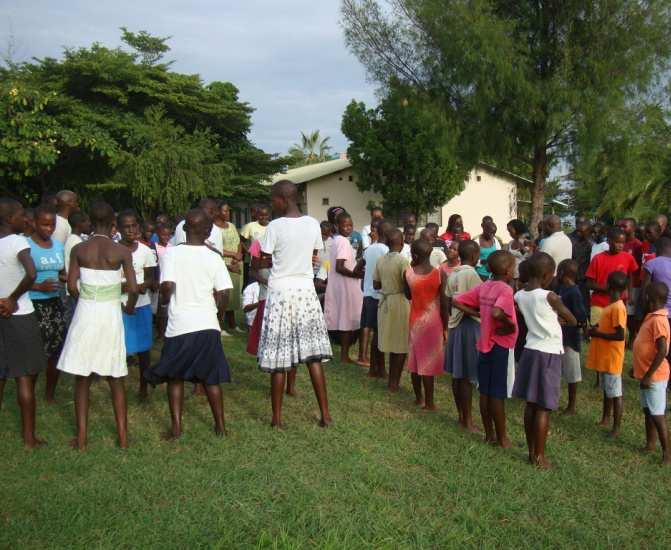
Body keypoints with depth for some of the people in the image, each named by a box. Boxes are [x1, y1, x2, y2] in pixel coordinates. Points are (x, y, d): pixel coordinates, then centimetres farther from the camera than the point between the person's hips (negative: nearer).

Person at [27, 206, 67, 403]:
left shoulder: (59, 245, 10)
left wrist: (65, 278, -1)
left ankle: (50, 393, 23)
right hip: (34, 305, -6)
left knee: (56, 349, 8)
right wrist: (39, 287, -22)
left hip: (55, 303, 6)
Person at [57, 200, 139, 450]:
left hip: (85, 314, 0)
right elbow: (133, 289, -8)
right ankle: (122, 436, 15)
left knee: (82, 378, 11)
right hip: (111, 315, 0)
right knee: (115, 379, 11)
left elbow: (72, 286, -5)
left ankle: (81, 437, 14)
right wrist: (130, 307, 13)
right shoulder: (122, 251, -6)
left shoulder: (79, 250, -3)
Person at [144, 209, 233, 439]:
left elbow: (167, 286, -16)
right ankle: (220, 425, 20)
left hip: (180, 325, -2)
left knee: (175, 377, 14)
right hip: (207, 325, 2)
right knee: (210, 378, 14)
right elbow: (224, 292, -5)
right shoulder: (213, 257, -1)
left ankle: (176, 427, 12)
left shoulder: (172, 253, -6)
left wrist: (164, 300, 6)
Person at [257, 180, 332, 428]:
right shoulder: (313, 224, 1)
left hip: (280, 292, -4)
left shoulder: (275, 226, -11)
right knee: (313, 356, 9)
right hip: (306, 289, 4)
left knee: (279, 359, 4)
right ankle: (325, 414, 11)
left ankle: (277, 417, 12)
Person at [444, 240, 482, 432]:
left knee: (457, 374, 12)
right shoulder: (471, 273, -15)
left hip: (455, 325, 8)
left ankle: (461, 415, 22)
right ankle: (467, 420, 7)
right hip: (470, 325, -8)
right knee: (468, 377, -1)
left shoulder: (453, 274, 9)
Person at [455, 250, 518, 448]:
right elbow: (496, 313, -36)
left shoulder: (483, 287, 5)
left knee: (485, 392, 12)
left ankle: (489, 434, 23)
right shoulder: (505, 289, -17)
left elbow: (457, 302, 5)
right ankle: (502, 438, 13)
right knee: (498, 394, 2)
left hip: (484, 343, 7)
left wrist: (479, 315, 6)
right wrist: (510, 325, -19)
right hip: (500, 346, -7)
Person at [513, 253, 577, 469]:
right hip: (549, 355, -6)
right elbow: (573, 322, -8)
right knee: (544, 408, 2)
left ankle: (531, 452, 23)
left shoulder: (520, 296, -2)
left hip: (530, 351, 6)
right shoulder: (550, 297, -17)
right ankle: (540, 457, 10)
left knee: (530, 404, 13)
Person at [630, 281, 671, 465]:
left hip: (654, 376, -10)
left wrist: (648, 376, -23)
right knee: (647, 411, 18)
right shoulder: (651, 317, 8)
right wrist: (637, 368, 23)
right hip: (646, 374, 10)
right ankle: (650, 444, 31)